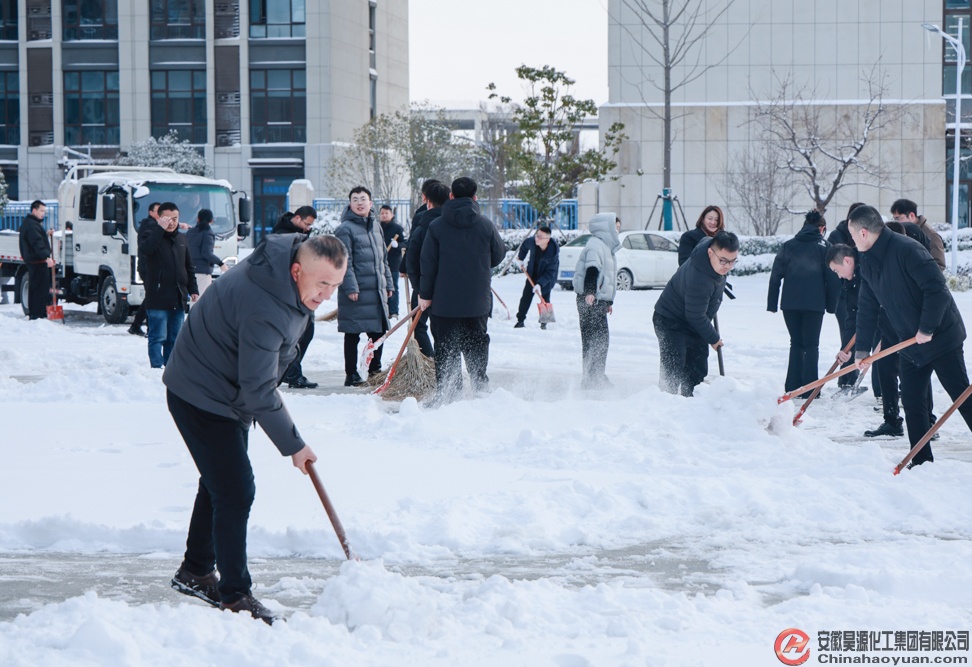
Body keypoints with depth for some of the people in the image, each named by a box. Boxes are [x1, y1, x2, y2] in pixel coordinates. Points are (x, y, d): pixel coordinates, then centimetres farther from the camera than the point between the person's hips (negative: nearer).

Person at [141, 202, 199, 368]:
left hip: (178, 299, 6)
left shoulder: (181, 239, 15)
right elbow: (146, 249, -27)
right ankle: (157, 367, -8)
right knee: (158, 337, -8)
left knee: (174, 339, 10)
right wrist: (160, 228, -24)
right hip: (157, 299, -6)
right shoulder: (153, 235, -2)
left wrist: (193, 290, 13)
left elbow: (189, 267, 20)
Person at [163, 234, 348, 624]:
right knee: (235, 490, -11)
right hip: (201, 397, -10)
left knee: (221, 482, 21)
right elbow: (258, 391, -31)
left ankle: (195, 572, 36)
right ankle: (234, 595, -2)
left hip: (227, 391, 10)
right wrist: (293, 445, -21)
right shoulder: (264, 310, -36)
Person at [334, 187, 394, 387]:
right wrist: (351, 287, -20)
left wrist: (388, 283, 18)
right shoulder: (345, 229, -9)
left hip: (377, 290, 7)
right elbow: (345, 261, -15)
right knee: (353, 335, -1)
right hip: (356, 292, -7)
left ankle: (375, 370, 26)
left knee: (379, 331, 12)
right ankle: (351, 375, 6)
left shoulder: (375, 227, 15)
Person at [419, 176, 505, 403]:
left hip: (444, 302, -1)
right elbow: (499, 256, 8)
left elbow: (428, 263, -4)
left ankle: (447, 393, -1)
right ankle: (481, 386, 15)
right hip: (477, 301, 1)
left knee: (446, 347, 3)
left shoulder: (436, 226, -5)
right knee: (477, 344, 14)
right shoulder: (486, 225, -3)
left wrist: (425, 294, 3)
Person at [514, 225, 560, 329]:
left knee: (544, 298, -4)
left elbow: (550, 273, -29)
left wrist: (540, 284, -37)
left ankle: (544, 322, 10)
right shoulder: (532, 241, -23)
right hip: (532, 273, 4)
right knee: (526, 297, 2)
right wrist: (520, 259, 7)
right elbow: (524, 246, 5)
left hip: (546, 277, -4)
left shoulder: (553, 251, -34)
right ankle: (520, 320, 9)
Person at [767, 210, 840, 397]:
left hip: (790, 303, 2)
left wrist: (772, 303, 10)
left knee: (796, 343, 13)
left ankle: (793, 387, 8)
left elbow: (775, 276, 6)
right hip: (814, 303, -2)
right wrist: (831, 305, 6)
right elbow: (832, 278, -2)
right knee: (811, 345, 6)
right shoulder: (824, 246, 1)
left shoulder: (788, 246, 8)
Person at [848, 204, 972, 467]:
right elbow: (867, 307, 13)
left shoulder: (907, 249, -21)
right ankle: (921, 461, 13)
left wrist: (927, 329, -21)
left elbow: (937, 288, -24)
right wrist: (862, 348, 10)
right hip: (911, 344, 8)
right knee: (912, 401, 6)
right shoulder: (867, 261, 6)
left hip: (940, 335, -8)